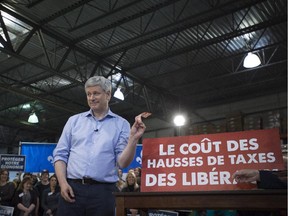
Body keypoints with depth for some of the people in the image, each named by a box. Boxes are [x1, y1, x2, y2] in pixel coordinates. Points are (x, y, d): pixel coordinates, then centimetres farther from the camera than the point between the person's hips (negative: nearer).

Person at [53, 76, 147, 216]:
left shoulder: (121, 124, 5)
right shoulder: (74, 120, 11)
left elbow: (122, 162, -2)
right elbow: (60, 154, 8)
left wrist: (133, 139, -16)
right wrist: (63, 183, -5)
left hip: (103, 191, -1)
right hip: (72, 188, 1)